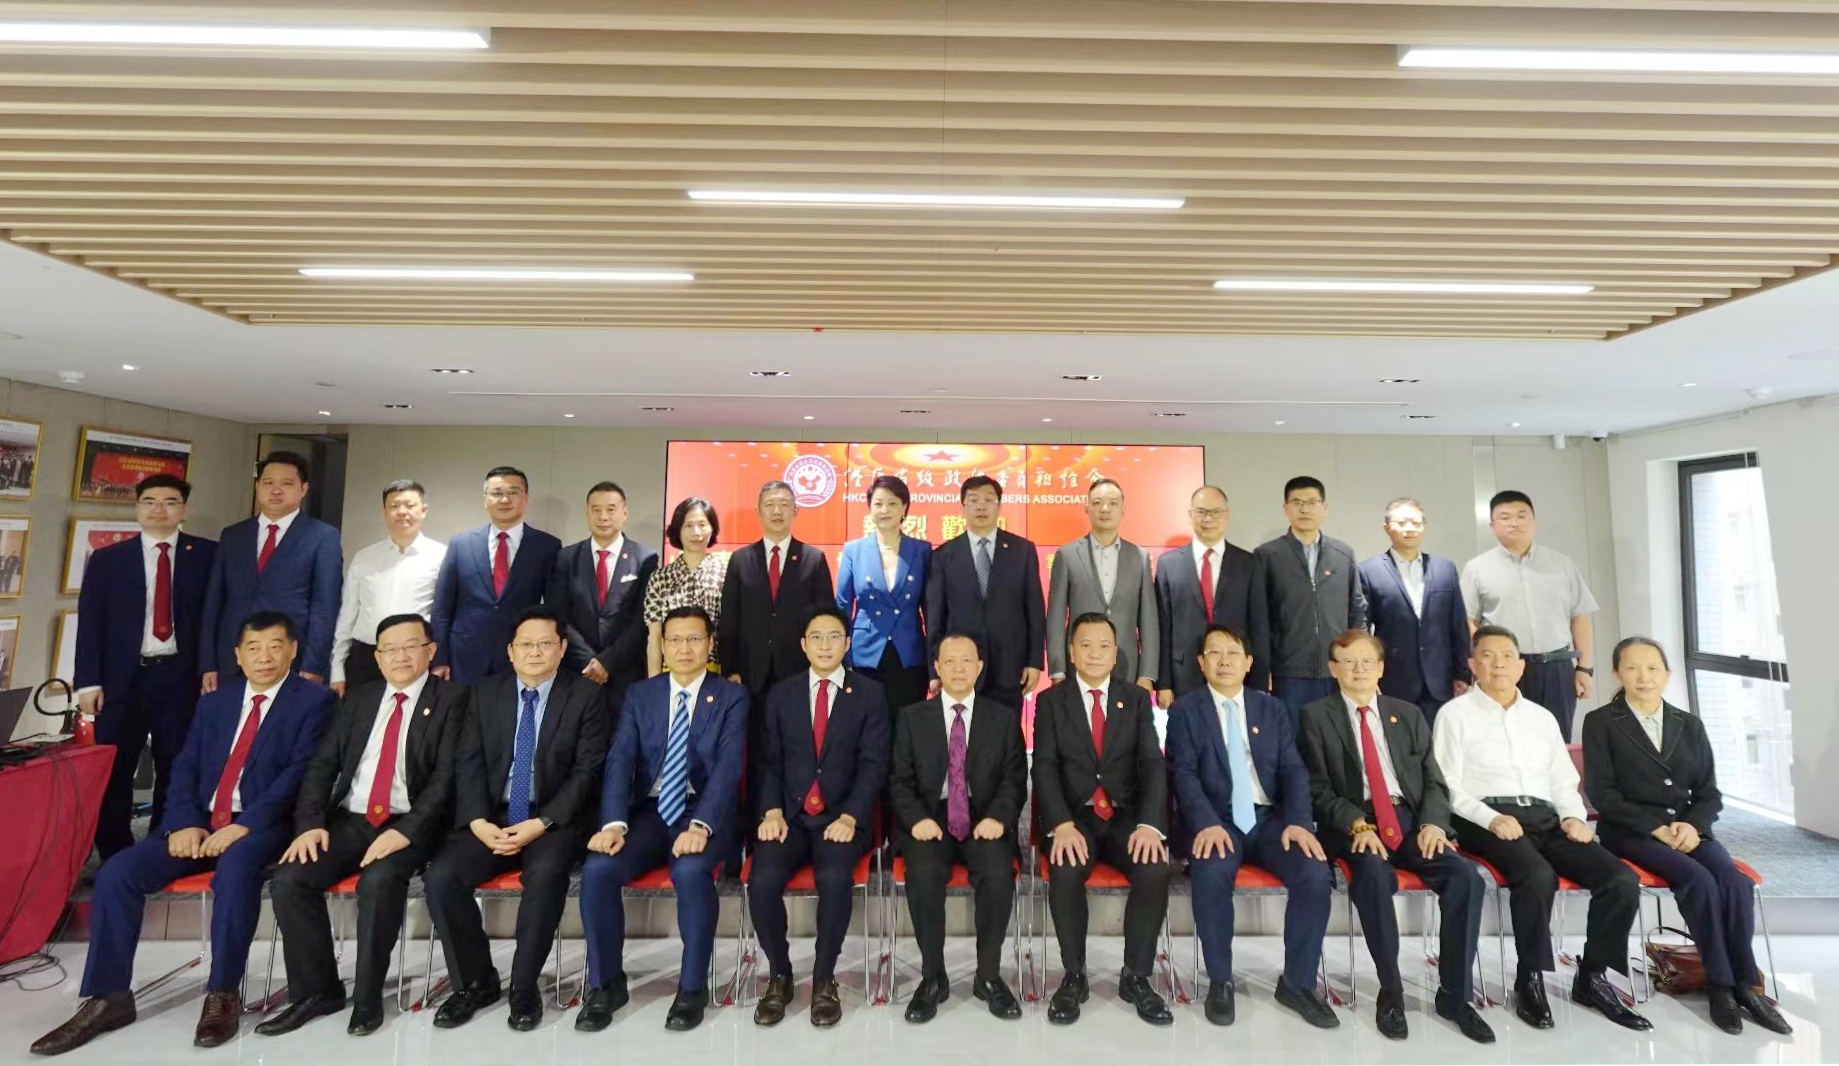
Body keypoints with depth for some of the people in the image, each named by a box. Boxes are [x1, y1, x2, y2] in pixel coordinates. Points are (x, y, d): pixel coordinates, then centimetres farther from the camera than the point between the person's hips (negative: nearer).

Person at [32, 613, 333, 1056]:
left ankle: (223, 994, -19)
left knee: (234, 867, -34)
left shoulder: (314, 700, -3)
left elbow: (301, 772, -12)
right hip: (201, 824, 6)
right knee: (117, 872, -14)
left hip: (263, 827, -6)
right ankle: (109, 997, 1)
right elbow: (185, 767, 11)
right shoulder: (213, 701, 17)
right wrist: (184, 823, -6)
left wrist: (245, 825, -19)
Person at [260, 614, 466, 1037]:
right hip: (348, 820, 6)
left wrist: (405, 830, -22)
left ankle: (367, 996, -8)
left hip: (410, 824, -5)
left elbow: (447, 775, -12)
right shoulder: (357, 697, 15)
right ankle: (317, 990, 5)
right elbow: (322, 764, 10)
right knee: (288, 880, -16)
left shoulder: (451, 699, -3)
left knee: (378, 880, -31)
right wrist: (310, 823, -6)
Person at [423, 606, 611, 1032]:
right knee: (440, 877, -19)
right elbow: (468, 763, 4)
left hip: (556, 819, -4)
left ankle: (523, 987, -8)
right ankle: (475, 982, 5)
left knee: (545, 873, -31)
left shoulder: (587, 695, -3)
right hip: (492, 816, 4)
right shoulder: (485, 692, 9)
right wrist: (478, 821, -12)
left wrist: (541, 823, -18)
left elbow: (588, 770, -8)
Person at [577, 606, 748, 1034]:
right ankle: (605, 983, 1)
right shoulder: (639, 694, 9)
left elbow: (728, 766, -13)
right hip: (649, 811, 3)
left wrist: (700, 825, -28)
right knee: (597, 869, -23)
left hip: (706, 813, -3)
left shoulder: (732, 696, -1)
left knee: (689, 870, -33)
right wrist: (614, 823, -18)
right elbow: (619, 761, -2)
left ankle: (693, 986, -10)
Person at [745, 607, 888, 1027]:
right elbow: (769, 762, 7)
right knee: (762, 881, -24)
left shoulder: (870, 693, 3)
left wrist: (849, 817, -16)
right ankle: (779, 976, 4)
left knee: (834, 878, -30)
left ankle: (823, 980, -4)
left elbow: (873, 764, -4)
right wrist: (773, 811, -9)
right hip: (789, 815, 2)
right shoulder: (781, 693, 10)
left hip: (841, 817, -2)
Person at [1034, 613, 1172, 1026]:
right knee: (1065, 871, -30)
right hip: (1074, 816, -1)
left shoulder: (1138, 698, 7)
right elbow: (1045, 768, -7)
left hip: (1126, 816, 2)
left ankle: (1136, 978, -3)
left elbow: (1153, 765, -3)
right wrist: (1062, 825, -24)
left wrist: (1150, 824, -20)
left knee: (1155, 869, -27)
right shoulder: (1051, 700, 2)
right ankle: (1074, 976, -5)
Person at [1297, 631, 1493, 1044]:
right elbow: (1319, 789, -3)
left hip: (1410, 819, 4)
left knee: (1467, 877, -21)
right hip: (1353, 824, -4)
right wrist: (1357, 825, -18)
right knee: (1374, 874, -32)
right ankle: (1391, 991, -12)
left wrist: (1432, 822, -7)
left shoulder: (1408, 714, 16)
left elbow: (1434, 781, 12)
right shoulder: (1317, 716, 3)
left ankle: (1454, 993, -3)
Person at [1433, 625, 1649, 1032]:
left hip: (1545, 818, 6)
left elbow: (1563, 780, 20)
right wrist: (1492, 818, -18)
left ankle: (1591, 978, 2)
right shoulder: (1455, 713, 3)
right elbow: (1450, 785, -3)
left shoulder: (1542, 717, 22)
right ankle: (1530, 980, -12)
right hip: (1487, 820, -6)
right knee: (1538, 877, -32)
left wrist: (1574, 816, -1)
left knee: (1622, 879, -16)